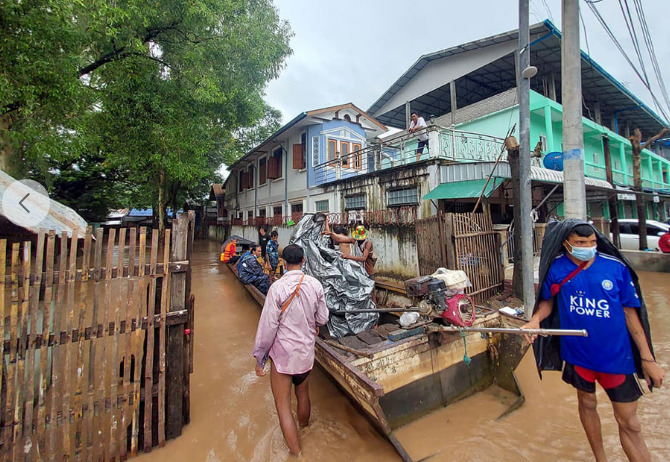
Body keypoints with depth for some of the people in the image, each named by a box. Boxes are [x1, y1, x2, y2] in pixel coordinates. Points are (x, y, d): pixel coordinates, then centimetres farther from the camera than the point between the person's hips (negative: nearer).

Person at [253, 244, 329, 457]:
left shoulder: (278, 287, -21)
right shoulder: (315, 285, -10)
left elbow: (268, 326, -17)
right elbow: (322, 319, 0)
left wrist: (259, 359, -5)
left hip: (282, 354, -4)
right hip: (306, 352, 5)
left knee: (283, 405, 13)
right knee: (303, 395, 27)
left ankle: (296, 454, 22)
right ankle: (303, 428, 51)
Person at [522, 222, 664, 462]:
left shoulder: (616, 267, -11)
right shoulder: (556, 268, -12)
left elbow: (631, 312, -4)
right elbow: (547, 300, 1)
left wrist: (647, 357, -2)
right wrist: (535, 319, -19)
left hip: (616, 354, -1)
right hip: (577, 352, 1)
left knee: (629, 422, 8)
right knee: (587, 403, 22)